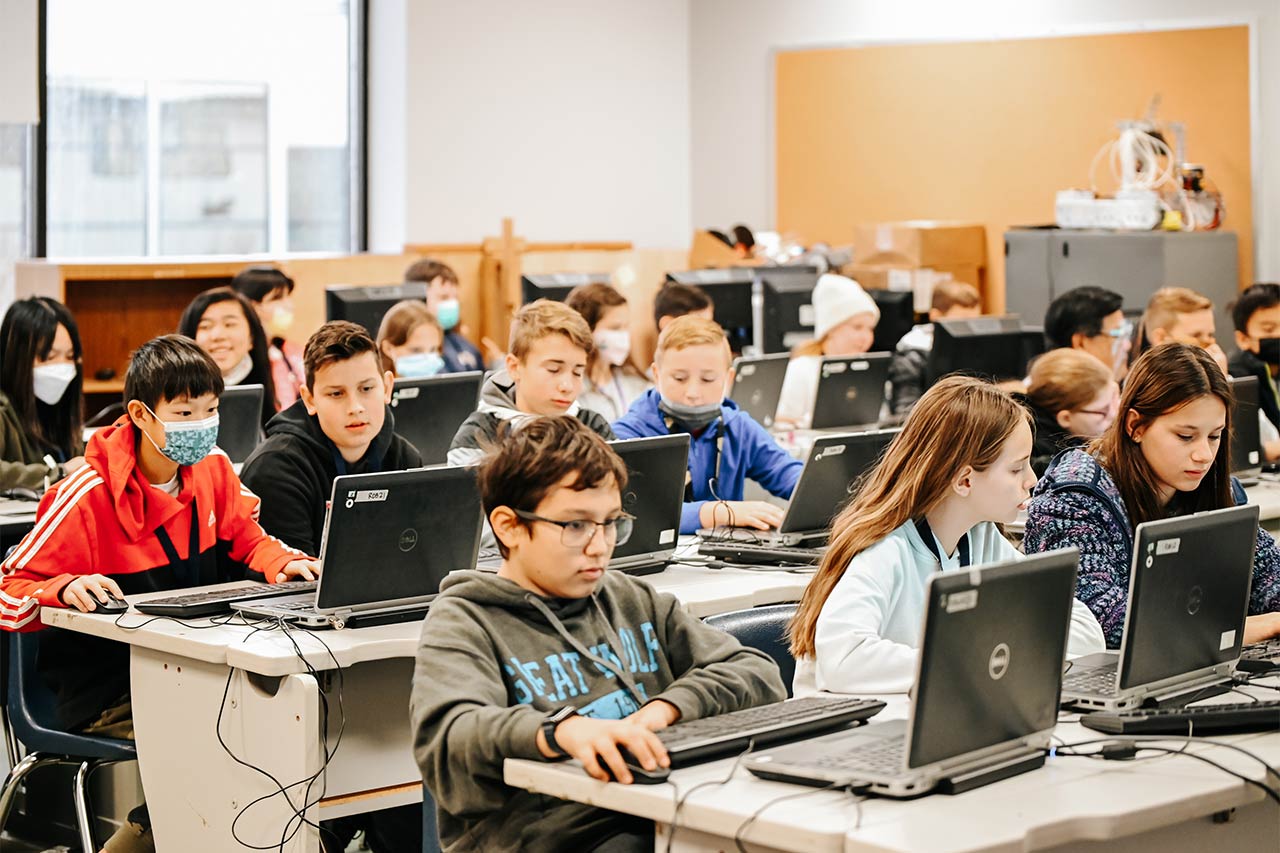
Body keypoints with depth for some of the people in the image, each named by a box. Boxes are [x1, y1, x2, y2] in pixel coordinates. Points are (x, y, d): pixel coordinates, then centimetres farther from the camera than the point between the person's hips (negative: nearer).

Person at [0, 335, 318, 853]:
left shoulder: (213, 468, 3)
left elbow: (244, 538, 20)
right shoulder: (88, 498, -16)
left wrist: (280, 562, -2)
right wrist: (66, 590, -32)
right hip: (106, 693, -6)